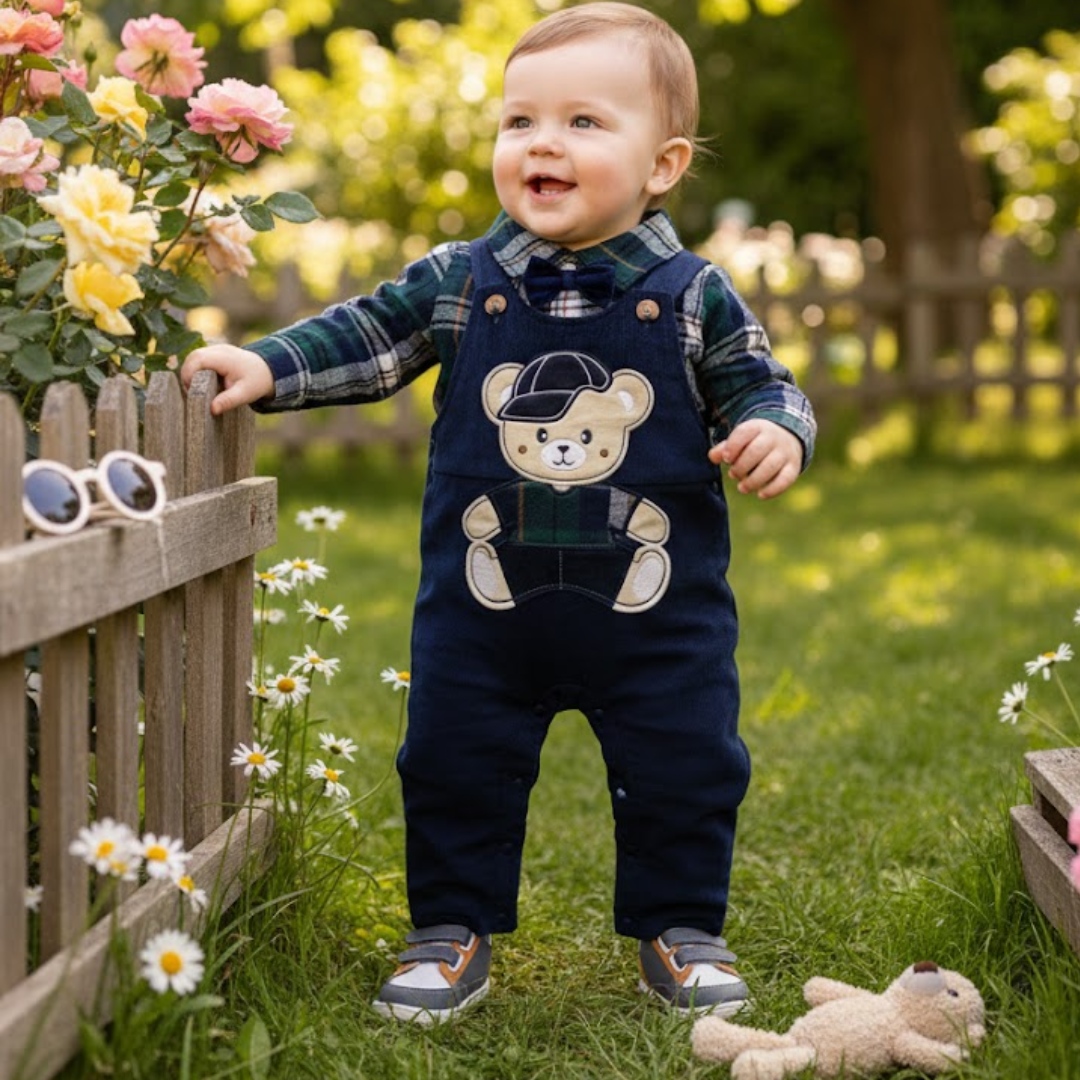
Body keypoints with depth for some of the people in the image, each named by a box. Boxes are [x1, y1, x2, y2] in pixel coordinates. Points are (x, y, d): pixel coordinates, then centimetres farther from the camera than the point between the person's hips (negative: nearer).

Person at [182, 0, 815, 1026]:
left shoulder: (693, 297, -4)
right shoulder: (458, 283, -1)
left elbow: (757, 384, 2)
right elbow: (363, 337, 6)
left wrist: (774, 432, -18)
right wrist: (265, 367, -5)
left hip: (658, 613, -1)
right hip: (484, 607, 1)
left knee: (684, 776, 8)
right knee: (454, 769, 9)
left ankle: (679, 931, 28)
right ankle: (451, 933, 27)